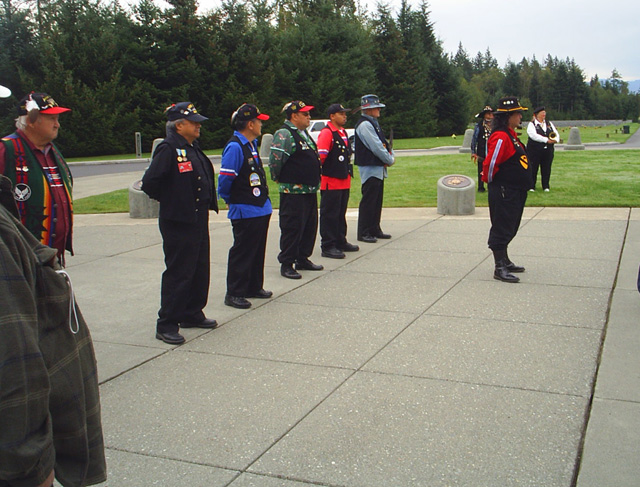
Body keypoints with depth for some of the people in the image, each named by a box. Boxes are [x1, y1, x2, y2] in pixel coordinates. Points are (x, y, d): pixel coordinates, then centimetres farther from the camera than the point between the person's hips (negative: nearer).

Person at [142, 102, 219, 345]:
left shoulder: (193, 149, 12)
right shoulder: (168, 149, -15)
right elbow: (149, 183, -19)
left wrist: (207, 201, 12)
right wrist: (170, 201, -7)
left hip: (199, 220, 9)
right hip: (178, 223, -9)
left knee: (200, 270, 16)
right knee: (178, 273, -3)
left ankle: (192, 315, 31)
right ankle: (166, 325, 8)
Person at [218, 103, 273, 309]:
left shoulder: (252, 144, 12)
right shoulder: (234, 147, -18)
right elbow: (225, 178, -19)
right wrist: (230, 199, -5)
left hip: (261, 208, 9)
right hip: (245, 212, -9)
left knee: (258, 251, 17)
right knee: (242, 252, -2)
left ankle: (254, 287, 30)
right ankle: (234, 294, 8)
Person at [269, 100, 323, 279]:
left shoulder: (303, 133, 17)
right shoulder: (284, 134, -15)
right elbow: (275, 159, -21)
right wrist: (279, 178, -8)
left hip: (309, 190, 10)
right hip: (293, 192, -10)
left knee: (310, 226, 15)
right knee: (292, 228, -4)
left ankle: (303, 259, 27)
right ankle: (286, 264, 5)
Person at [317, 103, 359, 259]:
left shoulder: (343, 132, 16)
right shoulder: (326, 133, -13)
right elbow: (320, 156, -18)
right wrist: (320, 173, -16)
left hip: (344, 181, 9)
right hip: (331, 182, -9)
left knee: (341, 214, 16)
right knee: (330, 215, -4)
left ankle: (341, 242, 27)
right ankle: (328, 247, 1)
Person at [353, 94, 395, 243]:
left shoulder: (373, 123, 17)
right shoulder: (364, 125, -14)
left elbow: (383, 144, 19)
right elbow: (376, 147, -18)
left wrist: (391, 155, 0)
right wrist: (390, 160, -8)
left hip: (378, 169, 10)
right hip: (370, 168, -10)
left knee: (377, 201, 13)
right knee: (368, 201, -6)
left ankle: (375, 230, 21)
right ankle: (364, 233, 0)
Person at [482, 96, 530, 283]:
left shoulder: (510, 135, 14)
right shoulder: (501, 137, -20)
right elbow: (490, 164, -23)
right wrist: (490, 182, -7)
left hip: (515, 192, 10)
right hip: (503, 193, -10)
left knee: (508, 229, 19)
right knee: (501, 230, -4)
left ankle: (505, 262, 31)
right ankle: (499, 269, 2)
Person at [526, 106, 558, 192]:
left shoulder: (549, 124, 17)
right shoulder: (531, 124, -2)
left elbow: (556, 133, 11)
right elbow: (534, 135, -16)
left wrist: (555, 139, -13)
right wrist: (546, 140, -21)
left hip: (548, 150, 5)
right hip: (534, 150, -5)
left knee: (546, 168, 5)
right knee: (533, 168, -3)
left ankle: (546, 186, 13)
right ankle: (531, 186, 6)